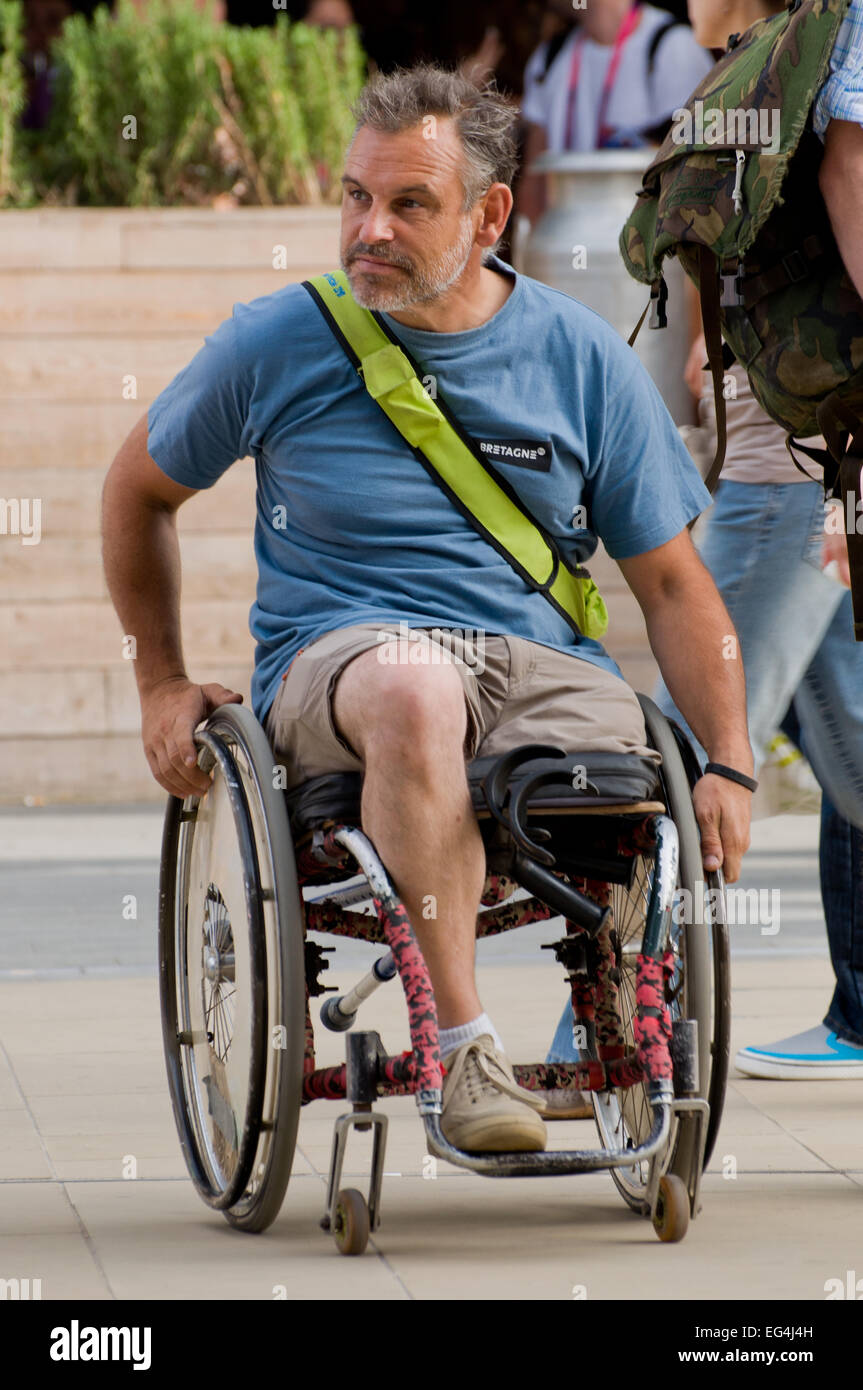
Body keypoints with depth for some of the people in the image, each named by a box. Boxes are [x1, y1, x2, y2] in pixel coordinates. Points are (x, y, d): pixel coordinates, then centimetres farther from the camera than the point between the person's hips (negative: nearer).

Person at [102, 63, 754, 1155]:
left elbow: (670, 583, 11)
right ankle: (462, 1050, -39)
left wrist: (730, 767, -1)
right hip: (334, 656, -2)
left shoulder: (584, 359, 8)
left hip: (540, 660, 2)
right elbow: (138, 489, 22)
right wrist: (161, 684, 17)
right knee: (414, 692, -41)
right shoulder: (273, 345, 5)